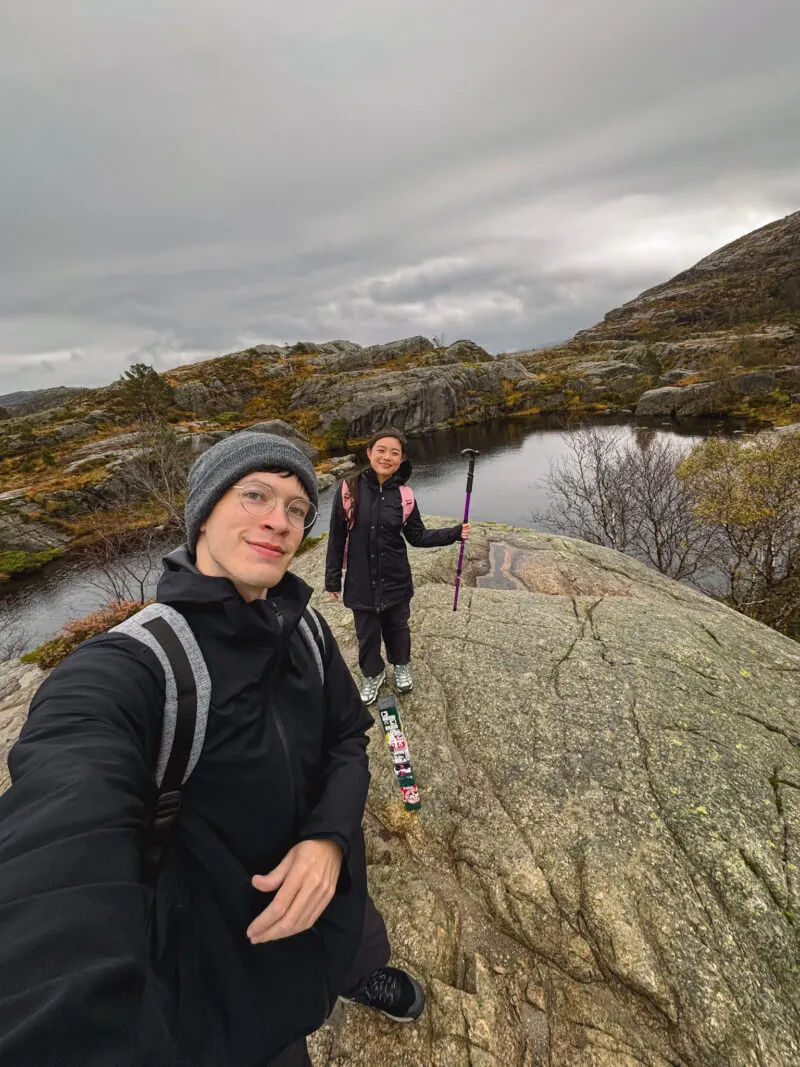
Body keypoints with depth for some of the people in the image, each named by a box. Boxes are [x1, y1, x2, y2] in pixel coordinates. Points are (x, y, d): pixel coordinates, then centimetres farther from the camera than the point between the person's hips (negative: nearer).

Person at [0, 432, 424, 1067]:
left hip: (332, 893, 6)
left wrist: (331, 838, -23)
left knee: (366, 959, 36)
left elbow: (347, 738, -6)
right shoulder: (125, 669, -32)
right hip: (227, 957, -5)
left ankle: (360, 980, 71)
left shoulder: (303, 628, -12)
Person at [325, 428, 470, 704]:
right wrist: (333, 577, -2)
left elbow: (418, 537, 2)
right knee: (367, 632, 16)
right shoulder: (350, 489, -12)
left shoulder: (404, 496, -7)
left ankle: (401, 666, 51)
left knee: (397, 626, 21)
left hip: (396, 580, 1)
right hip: (361, 581, -1)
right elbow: (337, 536, -6)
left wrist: (455, 533, -8)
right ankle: (373, 674, 45)